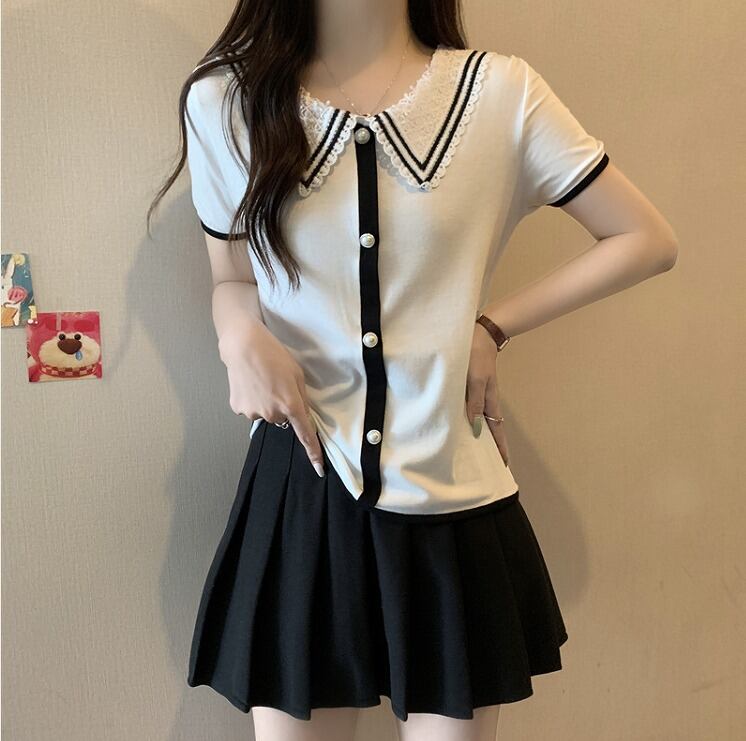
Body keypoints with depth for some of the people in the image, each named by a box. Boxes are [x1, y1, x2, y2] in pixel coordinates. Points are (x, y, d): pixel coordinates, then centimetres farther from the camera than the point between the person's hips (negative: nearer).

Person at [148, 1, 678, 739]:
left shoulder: (501, 91, -4)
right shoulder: (223, 102, -1)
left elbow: (646, 241, 4)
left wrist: (493, 326, -3)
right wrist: (240, 338, -11)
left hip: (451, 491, 0)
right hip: (301, 487, 1)